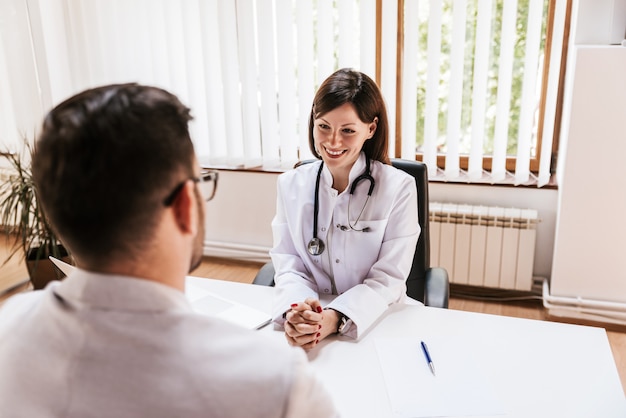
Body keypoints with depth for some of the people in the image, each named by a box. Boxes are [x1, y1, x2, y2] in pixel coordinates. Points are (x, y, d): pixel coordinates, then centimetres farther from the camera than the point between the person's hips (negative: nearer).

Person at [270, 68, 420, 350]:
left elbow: (389, 278, -10)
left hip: (376, 322, -2)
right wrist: (295, 310, -22)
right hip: (306, 323, 2)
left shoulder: (399, 188, -7)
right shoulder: (290, 184, 1)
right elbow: (288, 265, -1)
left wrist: (335, 318, -26)